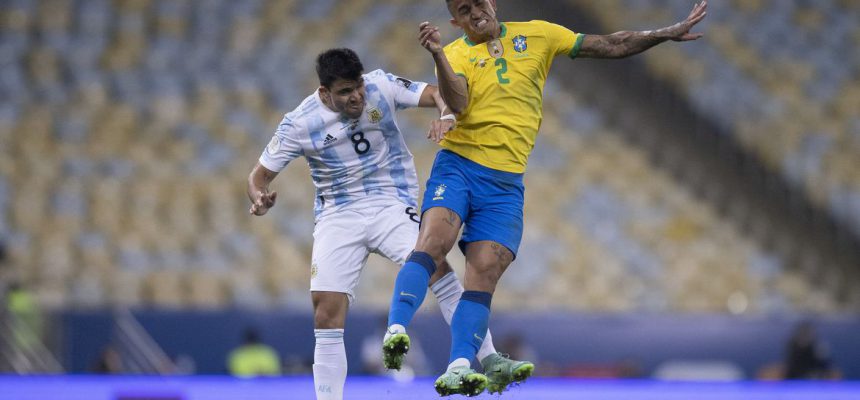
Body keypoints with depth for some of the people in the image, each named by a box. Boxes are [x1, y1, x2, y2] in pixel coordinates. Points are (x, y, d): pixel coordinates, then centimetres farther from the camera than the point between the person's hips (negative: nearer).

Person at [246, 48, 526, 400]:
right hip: (337, 217, 1)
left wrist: (446, 115, -31)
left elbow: (437, 93, -8)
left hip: (392, 205, -1)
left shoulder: (381, 87, -8)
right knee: (326, 307, -10)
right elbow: (260, 175, 0)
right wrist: (259, 199, -23)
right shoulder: (299, 124, -8)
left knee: (434, 263, -27)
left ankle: (488, 360, -26)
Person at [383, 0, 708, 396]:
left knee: (485, 271, -12)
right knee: (434, 240, -26)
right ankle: (396, 330, -30)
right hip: (458, 165, -2)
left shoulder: (536, 36, 12)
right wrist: (438, 55, -30)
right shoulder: (455, 55, 5)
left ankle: (458, 370, -17)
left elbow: (611, 46, 16)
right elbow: (457, 103, -15)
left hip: (506, 183, 2)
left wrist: (669, 33, 13)